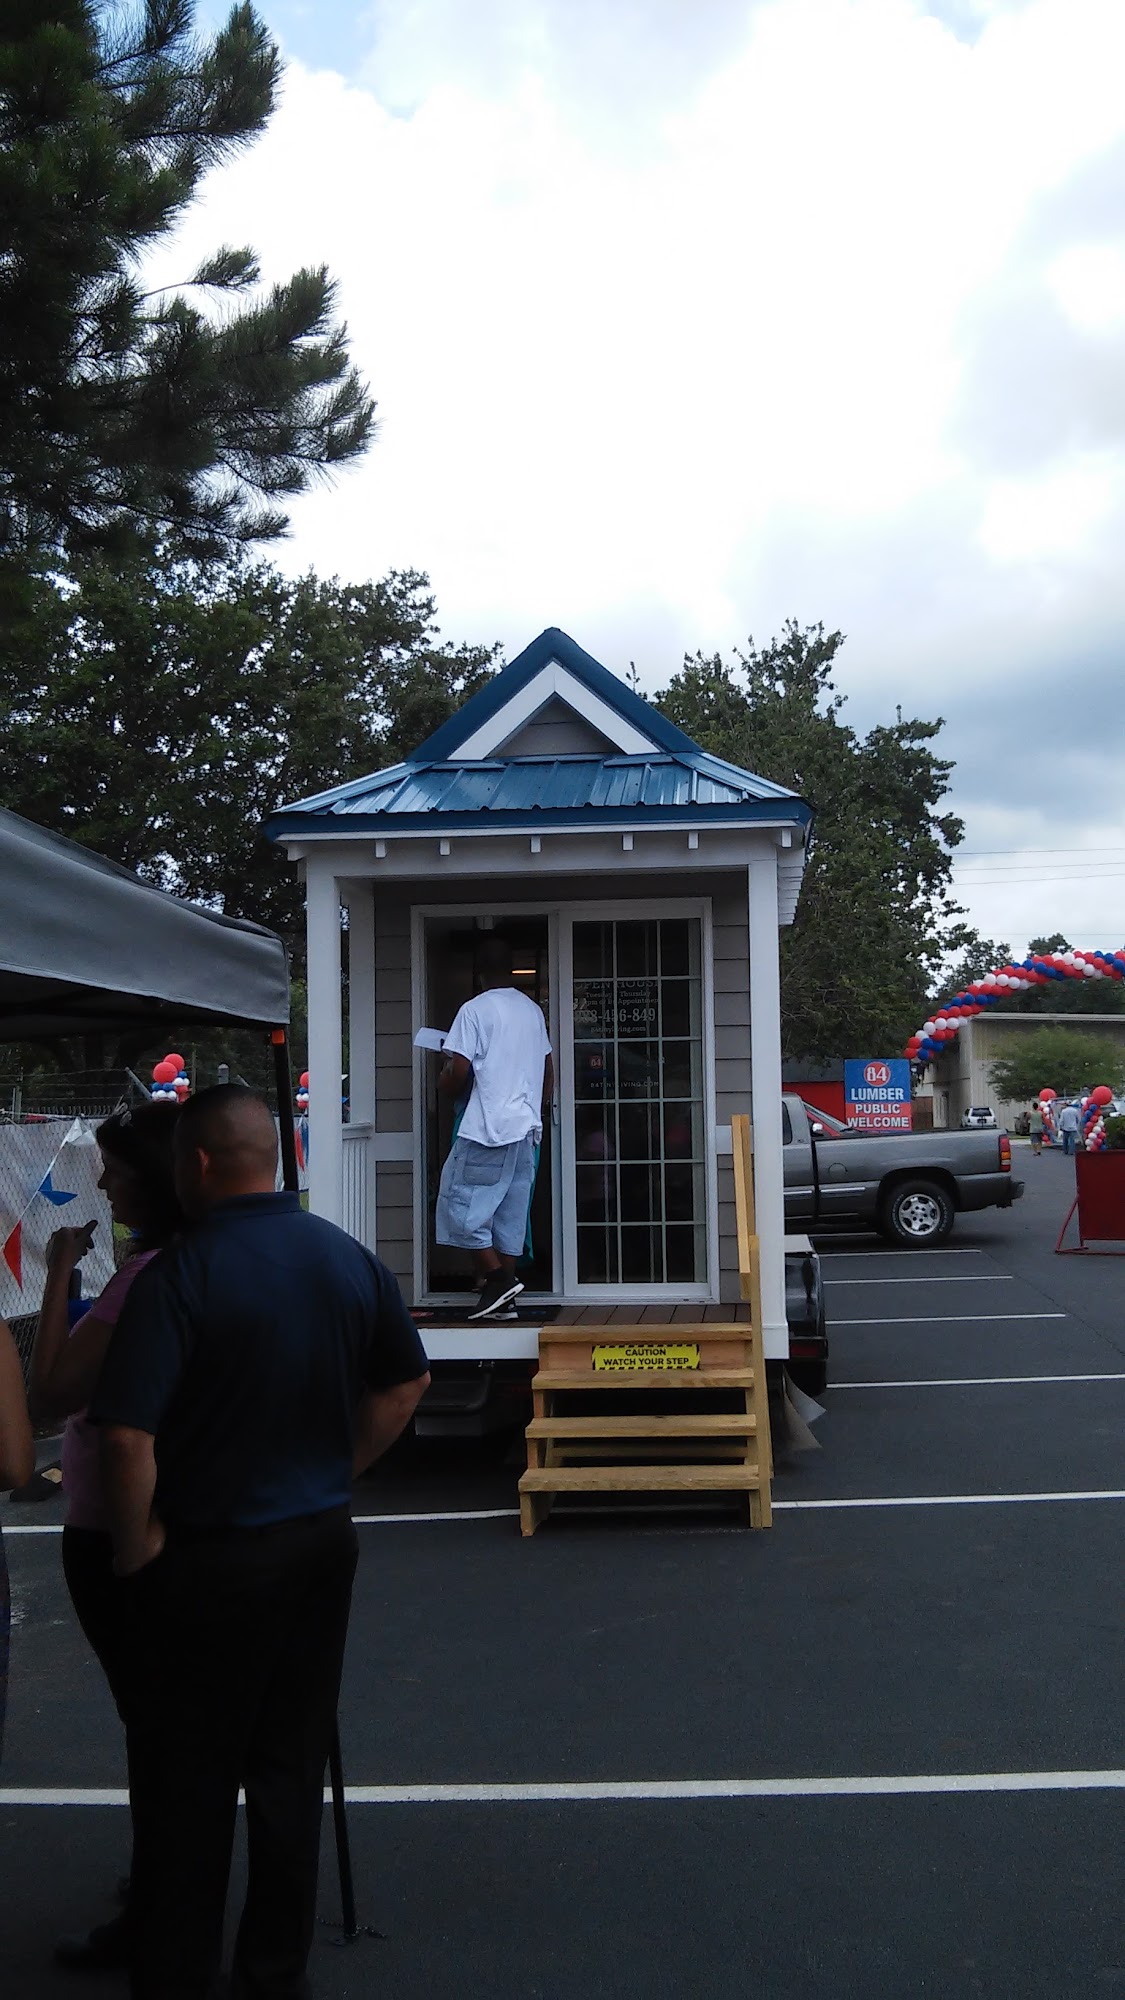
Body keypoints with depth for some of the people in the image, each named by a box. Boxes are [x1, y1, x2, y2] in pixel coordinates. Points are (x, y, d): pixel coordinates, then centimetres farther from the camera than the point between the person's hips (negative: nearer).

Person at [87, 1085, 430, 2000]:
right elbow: (406, 1382, 10)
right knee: (292, 1767, 17)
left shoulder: (181, 1273, -20)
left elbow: (128, 1435, -25)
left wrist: (136, 1544, -10)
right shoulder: (349, 1259, -1)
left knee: (186, 1780, 11)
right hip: (322, 1540, 5)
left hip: (213, 1556, -5)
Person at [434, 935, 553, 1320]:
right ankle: (503, 1300, 10)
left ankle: (499, 1279, -7)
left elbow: (458, 1075, -14)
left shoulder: (474, 1011, -9)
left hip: (486, 1129, -7)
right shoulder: (533, 1010, 13)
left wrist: (442, 1083, 8)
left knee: (462, 1208, 1)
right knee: (510, 1215, 9)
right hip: (527, 1129, 7)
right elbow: (548, 1074, 18)